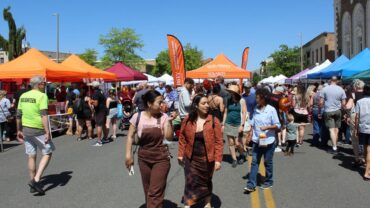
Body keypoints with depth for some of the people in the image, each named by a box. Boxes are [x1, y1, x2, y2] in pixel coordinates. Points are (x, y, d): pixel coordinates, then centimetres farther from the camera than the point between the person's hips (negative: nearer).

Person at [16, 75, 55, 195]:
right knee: (47, 153, 6)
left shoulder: (23, 96, 9)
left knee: (31, 156, 13)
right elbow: (44, 115, -21)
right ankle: (36, 180, -5)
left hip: (26, 129, 7)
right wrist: (47, 132, -21)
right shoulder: (42, 96, -12)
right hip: (38, 130, -7)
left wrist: (19, 130, 20)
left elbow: (18, 115, 13)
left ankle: (33, 182, 21)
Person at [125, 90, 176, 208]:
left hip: (161, 158, -2)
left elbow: (169, 137, -15)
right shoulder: (137, 117, -9)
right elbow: (130, 136, 0)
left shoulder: (163, 117, -10)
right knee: (148, 190, 18)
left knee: (155, 192, -3)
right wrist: (128, 154, -3)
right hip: (143, 158, 2)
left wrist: (169, 121, -25)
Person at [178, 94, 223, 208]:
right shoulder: (187, 120, -6)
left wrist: (218, 159, -14)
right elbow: (182, 138, 2)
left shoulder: (214, 120, -12)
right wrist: (181, 155, 2)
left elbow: (219, 141, -11)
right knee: (190, 182, 2)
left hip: (207, 159, 0)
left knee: (206, 182, 18)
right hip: (191, 158, 0)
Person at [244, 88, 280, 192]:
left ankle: (268, 181, 30)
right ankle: (251, 184, 2)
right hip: (257, 141, 4)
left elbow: (277, 125, -10)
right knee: (254, 162, 1)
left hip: (268, 141, -4)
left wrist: (267, 127, -25)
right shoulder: (256, 110, 3)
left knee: (268, 162, 11)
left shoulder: (271, 110, -12)